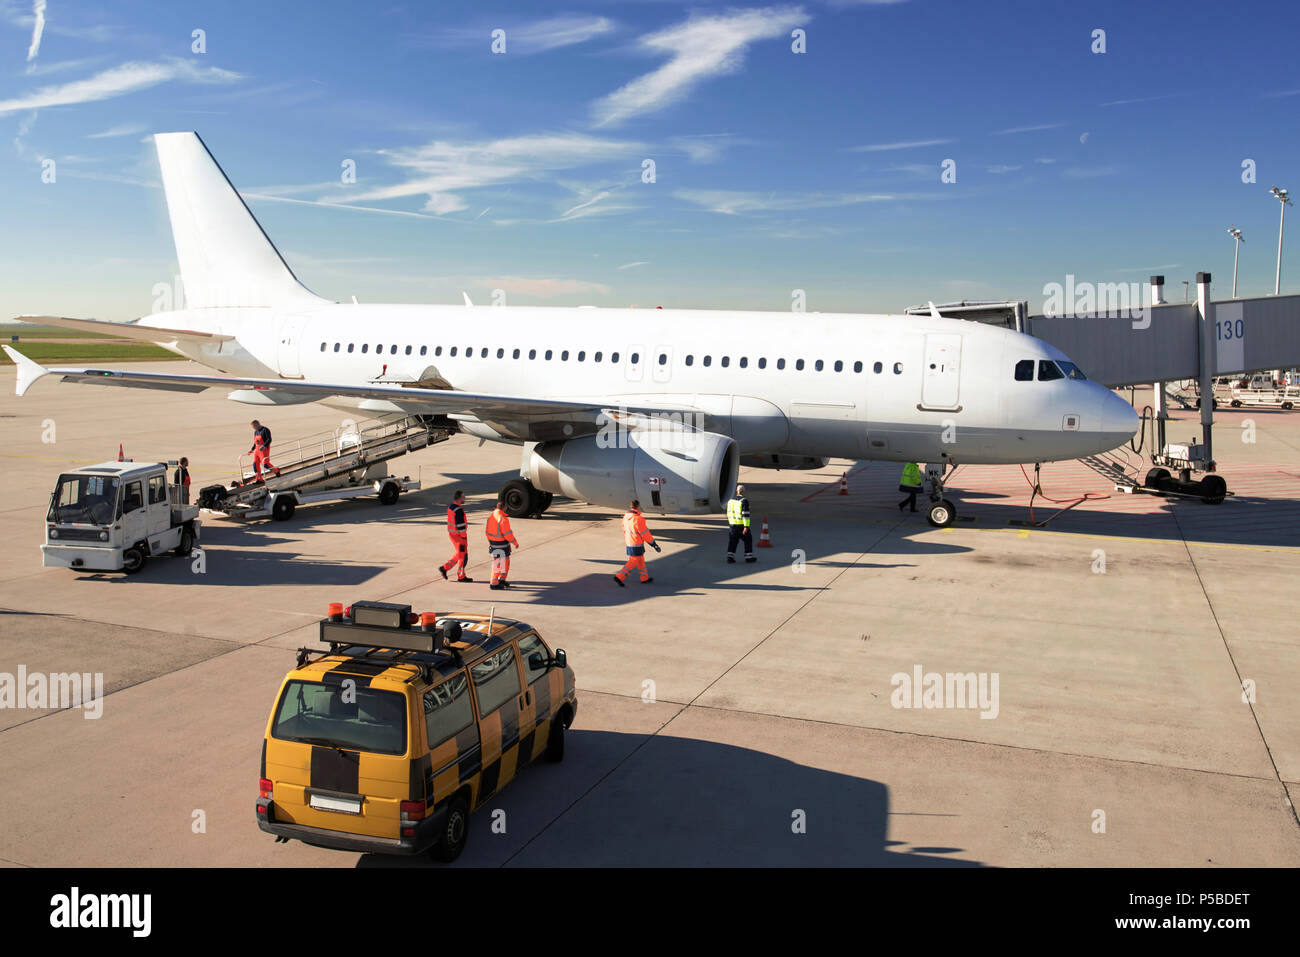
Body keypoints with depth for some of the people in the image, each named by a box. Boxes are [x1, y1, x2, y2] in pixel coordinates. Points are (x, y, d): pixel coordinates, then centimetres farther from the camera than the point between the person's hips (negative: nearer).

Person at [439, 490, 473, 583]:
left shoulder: (450, 507, 7)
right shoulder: (459, 510, -23)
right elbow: (460, 525, -23)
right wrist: (464, 537, -15)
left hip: (451, 533, 9)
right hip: (458, 536, -9)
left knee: (458, 554, 22)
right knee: (463, 556, 3)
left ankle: (444, 567, 21)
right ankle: (461, 577, 12)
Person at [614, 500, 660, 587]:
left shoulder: (626, 517, 1)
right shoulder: (638, 519, -23)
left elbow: (625, 530, 13)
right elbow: (645, 533, -17)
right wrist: (654, 544, -7)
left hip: (629, 543, 9)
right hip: (636, 545, -9)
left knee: (640, 561, 19)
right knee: (633, 562, -1)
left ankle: (645, 578, 29)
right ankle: (619, 577, -5)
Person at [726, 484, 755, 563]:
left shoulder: (731, 500, 6)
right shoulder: (744, 501, -15)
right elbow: (746, 514, -19)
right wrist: (746, 526, -20)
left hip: (732, 524, 5)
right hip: (741, 525, -5)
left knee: (732, 541, 9)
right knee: (748, 539, 11)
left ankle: (730, 557, -1)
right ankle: (749, 557, 15)